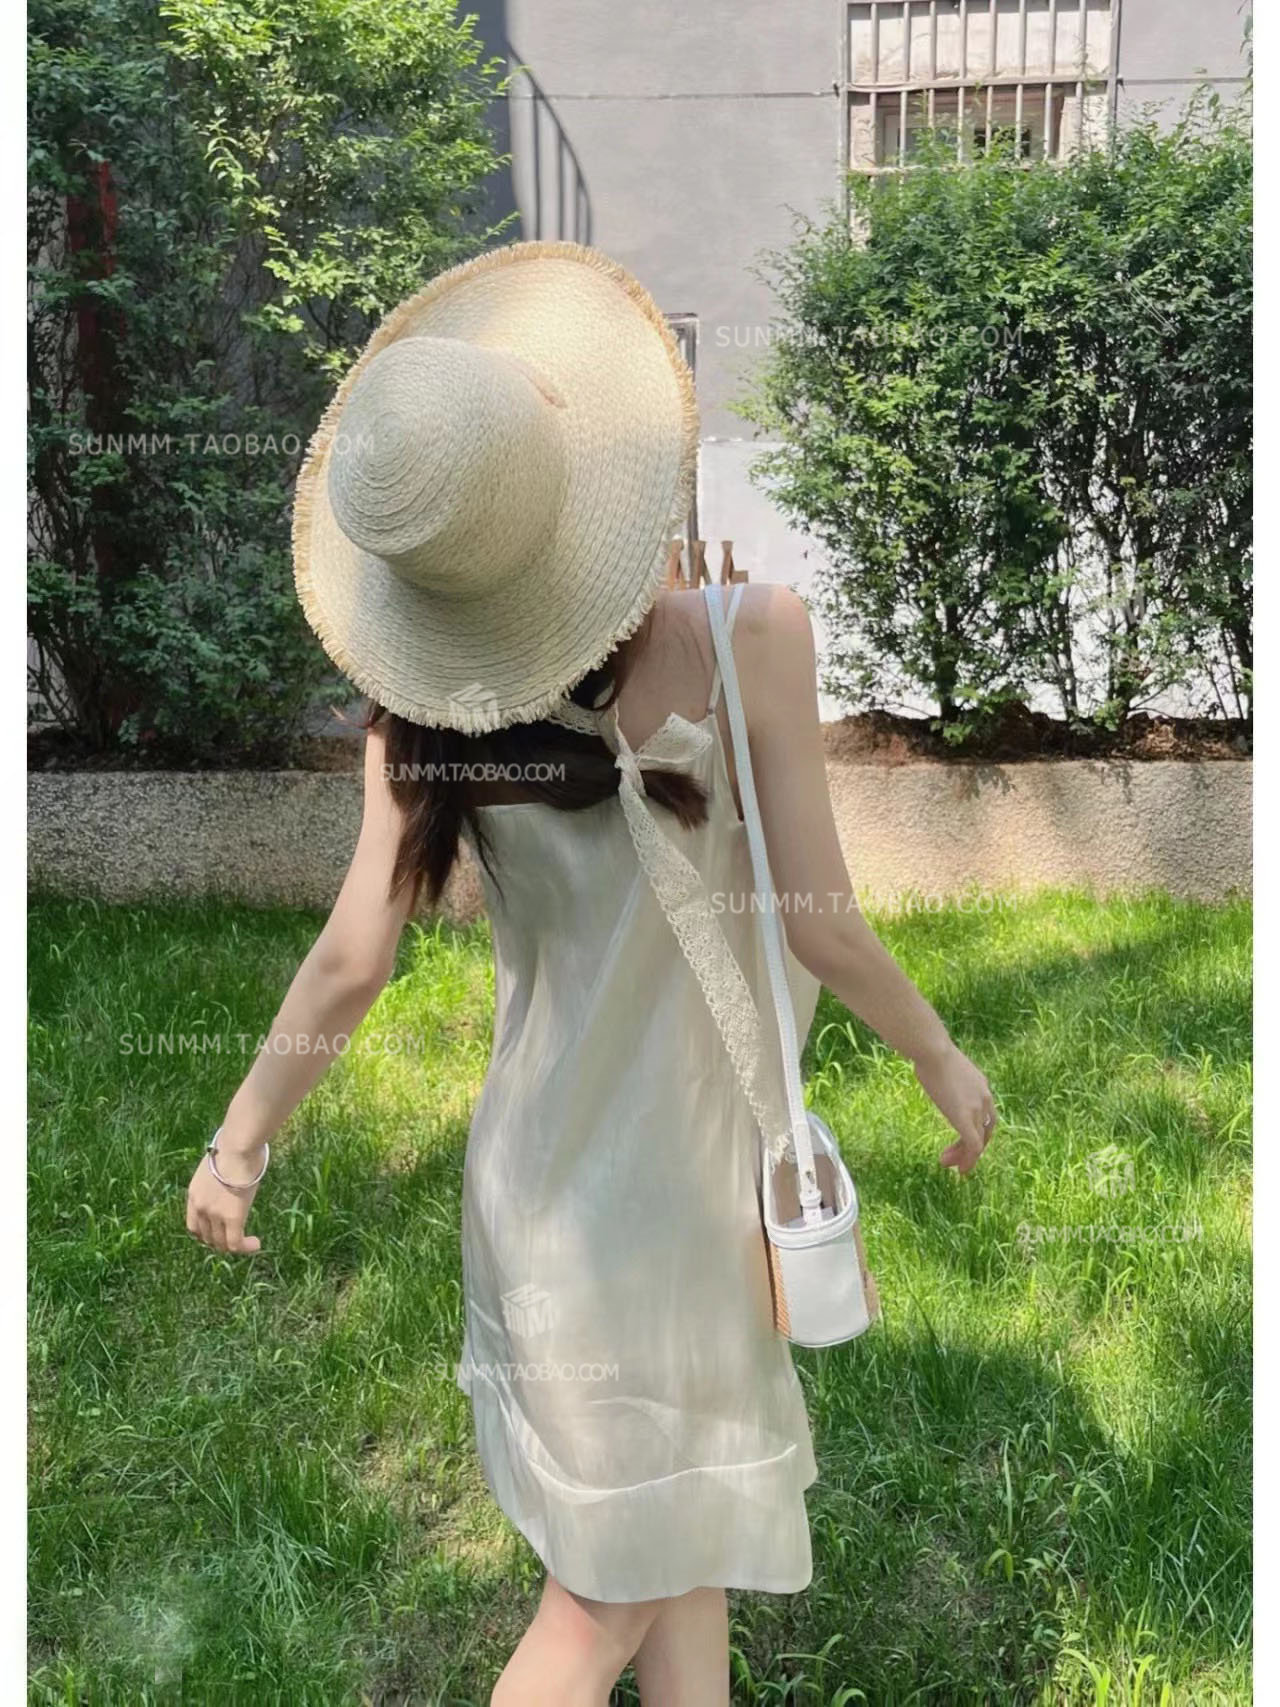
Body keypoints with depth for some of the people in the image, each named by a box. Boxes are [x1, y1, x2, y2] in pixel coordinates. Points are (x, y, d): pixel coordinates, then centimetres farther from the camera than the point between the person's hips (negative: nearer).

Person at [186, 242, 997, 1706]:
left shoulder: (427, 708, -13)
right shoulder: (751, 636, -22)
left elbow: (350, 961, -12)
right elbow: (818, 922, -19)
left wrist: (239, 1140, 4)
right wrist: (943, 1061, -1)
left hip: (541, 1180, 4)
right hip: (682, 1181, -3)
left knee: (673, 1565, 26)